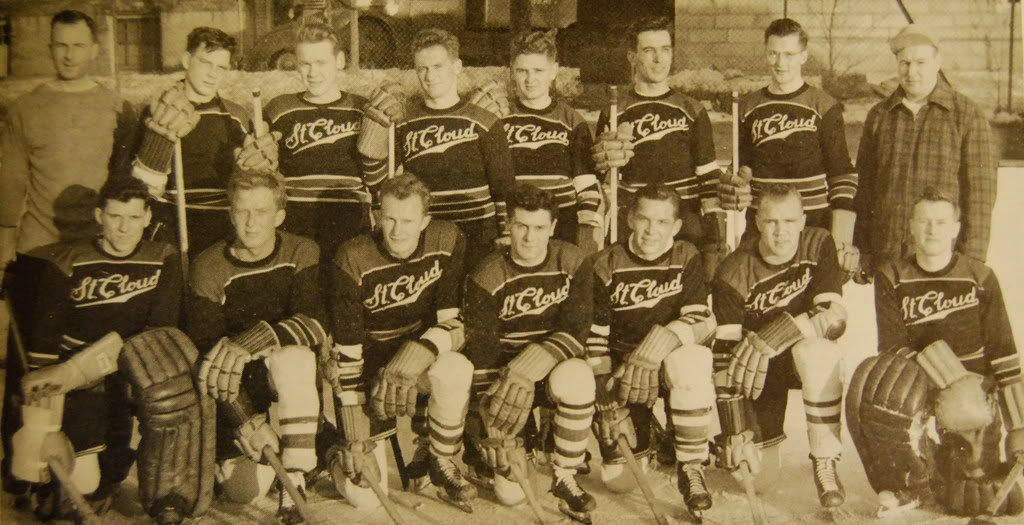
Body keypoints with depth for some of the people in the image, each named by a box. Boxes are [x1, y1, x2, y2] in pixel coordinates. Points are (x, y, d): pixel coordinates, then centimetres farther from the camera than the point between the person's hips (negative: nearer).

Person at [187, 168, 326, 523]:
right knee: (245, 487, -17)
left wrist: (254, 340, -39)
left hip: (292, 373, 0)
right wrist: (246, 421, -27)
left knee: (292, 358, -38)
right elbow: (206, 354, -15)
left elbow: (315, 324, -22)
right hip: (239, 386, 1)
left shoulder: (302, 254, -7)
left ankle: (295, 480, -25)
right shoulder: (209, 267, -9)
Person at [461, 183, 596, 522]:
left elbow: (576, 330, -13)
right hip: (503, 373, -1)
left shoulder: (572, 263, -7)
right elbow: (481, 353, -13)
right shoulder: (487, 277, -12)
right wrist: (493, 433, -16)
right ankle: (483, 453, 24)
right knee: (510, 494, -13)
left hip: (553, 367, 1)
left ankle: (565, 479, -16)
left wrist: (533, 363, -31)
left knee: (577, 377, -38)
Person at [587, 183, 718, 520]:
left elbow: (703, 320, -16)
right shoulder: (607, 265, -5)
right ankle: (641, 434, 28)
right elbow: (595, 336, -4)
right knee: (620, 479, -9)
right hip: (622, 368, 1)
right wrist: (607, 400, -12)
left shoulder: (686, 258, -5)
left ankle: (690, 469, -20)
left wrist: (661, 342, -35)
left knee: (689, 361, -39)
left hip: (673, 358, 0)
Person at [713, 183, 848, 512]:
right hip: (758, 368, 0)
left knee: (818, 350, -37)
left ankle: (824, 463, -22)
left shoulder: (819, 246, -13)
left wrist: (779, 333, -40)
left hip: (805, 352, 0)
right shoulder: (734, 273, -17)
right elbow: (726, 354, -20)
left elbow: (835, 316, -24)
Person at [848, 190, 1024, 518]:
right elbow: (892, 350, -12)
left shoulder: (980, 279, 0)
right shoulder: (891, 279, -2)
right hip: (915, 380, -1)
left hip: (973, 384, 1)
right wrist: (950, 382, -27)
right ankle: (905, 485, -14)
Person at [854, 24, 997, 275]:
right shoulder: (879, 115, 11)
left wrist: (972, 257, -8)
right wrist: (861, 251, 8)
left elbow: (980, 188, -2)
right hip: (885, 254, 3)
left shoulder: (967, 115, 1)